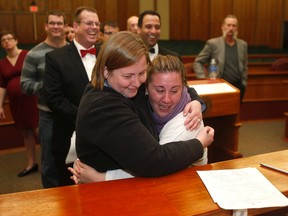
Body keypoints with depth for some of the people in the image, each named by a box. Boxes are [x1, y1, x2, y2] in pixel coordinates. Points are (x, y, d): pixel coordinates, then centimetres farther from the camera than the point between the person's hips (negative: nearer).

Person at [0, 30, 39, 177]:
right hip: (15, 101, 5)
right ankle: (31, 164, 23)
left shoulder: (28, 55, -6)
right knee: (26, 132, 12)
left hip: (31, 97, -5)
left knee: (38, 130, -6)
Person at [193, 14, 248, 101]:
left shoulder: (243, 44, 9)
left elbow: (244, 67, 16)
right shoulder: (213, 43, -3)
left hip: (237, 86, 4)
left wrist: (243, 84, 9)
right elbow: (198, 62, -2)